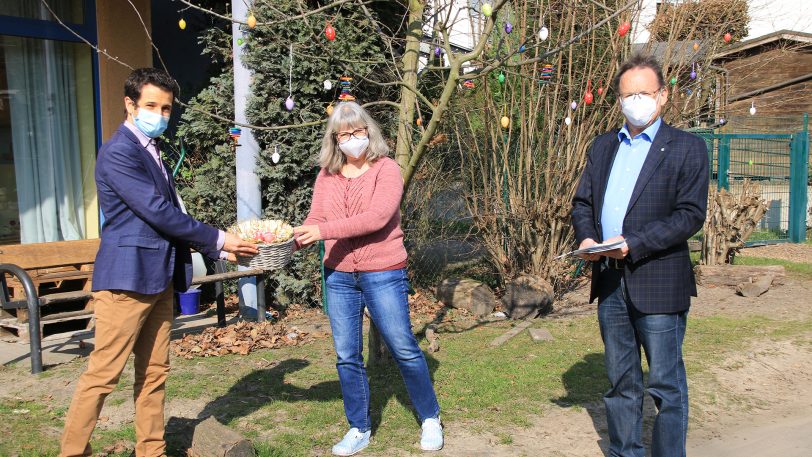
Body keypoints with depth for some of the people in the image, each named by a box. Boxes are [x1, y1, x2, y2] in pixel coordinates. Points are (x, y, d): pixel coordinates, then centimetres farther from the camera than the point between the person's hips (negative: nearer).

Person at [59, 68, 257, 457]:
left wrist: (218, 250, 11)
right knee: (103, 373, -2)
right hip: (127, 277, -9)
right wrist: (218, 238, -12)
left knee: (154, 373, 12)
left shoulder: (152, 153, 17)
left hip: (159, 278, 9)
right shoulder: (118, 153, -11)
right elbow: (158, 212, -18)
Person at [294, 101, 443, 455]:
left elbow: (377, 217, -21)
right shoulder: (327, 176, 7)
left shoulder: (386, 169, -7)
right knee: (347, 356, 10)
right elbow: (315, 221, 0)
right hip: (339, 277, 5)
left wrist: (325, 230, -27)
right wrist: (290, 240, -20)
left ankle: (430, 419, 25)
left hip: (383, 275, -4)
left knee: (404, 349, 5)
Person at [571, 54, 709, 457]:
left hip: (658, 284, -5)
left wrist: (633, 243, -20)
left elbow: (691, 215, -11)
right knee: (621, 382, 16)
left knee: (666, 385, 4)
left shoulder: (687, 148, -3)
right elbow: (582, 201, 14)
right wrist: (586, 237, -6)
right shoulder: (603, 146, 14)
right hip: (610, 282, 5)